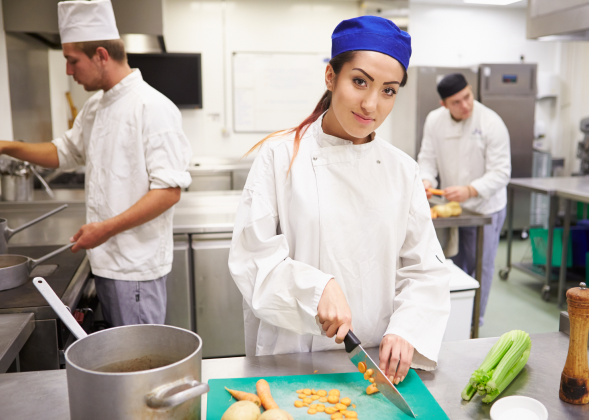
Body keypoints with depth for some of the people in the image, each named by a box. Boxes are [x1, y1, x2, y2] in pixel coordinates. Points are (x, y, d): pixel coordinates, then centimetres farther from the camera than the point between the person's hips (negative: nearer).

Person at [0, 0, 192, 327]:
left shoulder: (152, 107, -16)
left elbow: (169, 190, -20)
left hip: (136, 266, -8)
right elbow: (65, 152, 27)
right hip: (105, 262, 8)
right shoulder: (95, 107, 12)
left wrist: (107, 228, -22)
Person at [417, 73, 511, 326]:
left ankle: (474, 322, 23)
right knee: (455, 265, 16)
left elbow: (500, 172, -22)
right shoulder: (434, 120, -6)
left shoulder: (491, 123, -21)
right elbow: (428, 157, 0)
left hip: (485, 208, -4)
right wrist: (427, 180, -21)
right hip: (451, 206, 4)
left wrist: (469, 190, -35)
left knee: (480, 266, 5)